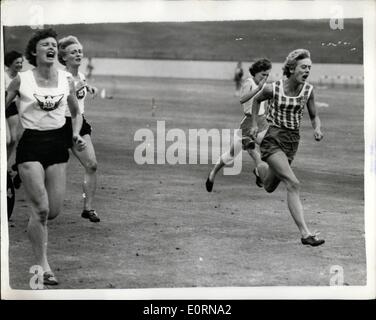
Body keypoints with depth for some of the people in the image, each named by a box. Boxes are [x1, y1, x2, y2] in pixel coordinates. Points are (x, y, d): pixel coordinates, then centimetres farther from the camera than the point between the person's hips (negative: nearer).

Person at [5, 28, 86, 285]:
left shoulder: (66, 80, 5)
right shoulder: (22, 80, -4)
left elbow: (76, 113, 17)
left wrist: (76, 134, 0)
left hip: (57, 144, 4)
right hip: (31, 144, -4)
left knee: (54, 211, 2)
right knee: (41, 208, -11)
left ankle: (34, 226, 37)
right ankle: (43, 266, 0)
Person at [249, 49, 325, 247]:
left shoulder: (308, 90, -4)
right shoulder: (273, 89, -13)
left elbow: (314, 116, 7)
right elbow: (256, 100, 9)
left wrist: (317, 130, -13)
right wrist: (254, 124, 6)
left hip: (292, 141, 5)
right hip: (272, 139, -5)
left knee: (269, 188, 21)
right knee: (293, 185, -21)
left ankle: (261, 168, 58)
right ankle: (305, 234, -22)